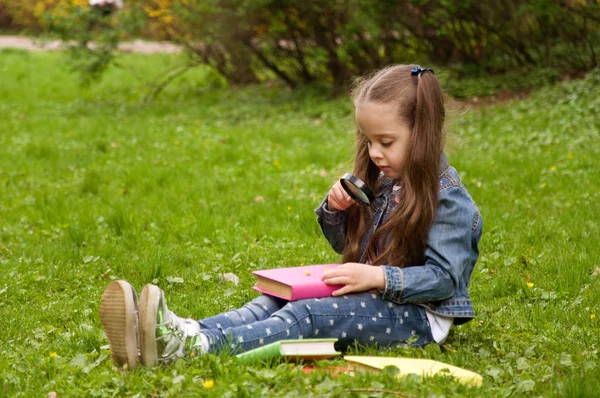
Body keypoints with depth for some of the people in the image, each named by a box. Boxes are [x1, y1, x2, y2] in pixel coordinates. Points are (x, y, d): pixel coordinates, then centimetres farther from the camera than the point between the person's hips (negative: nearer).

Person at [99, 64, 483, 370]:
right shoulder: (382, 180, 11)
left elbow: (443, 278, -18)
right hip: (371, 298, 8)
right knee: (277, 300, -14)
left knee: (309, 315, -30)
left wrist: (378, 277, -28)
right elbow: (347, 246, 20)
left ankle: (195, 348, -48)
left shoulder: (447, 198, -12)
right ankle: (188, 332, -39)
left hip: (417, 314, -8)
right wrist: (335, 210, -2)